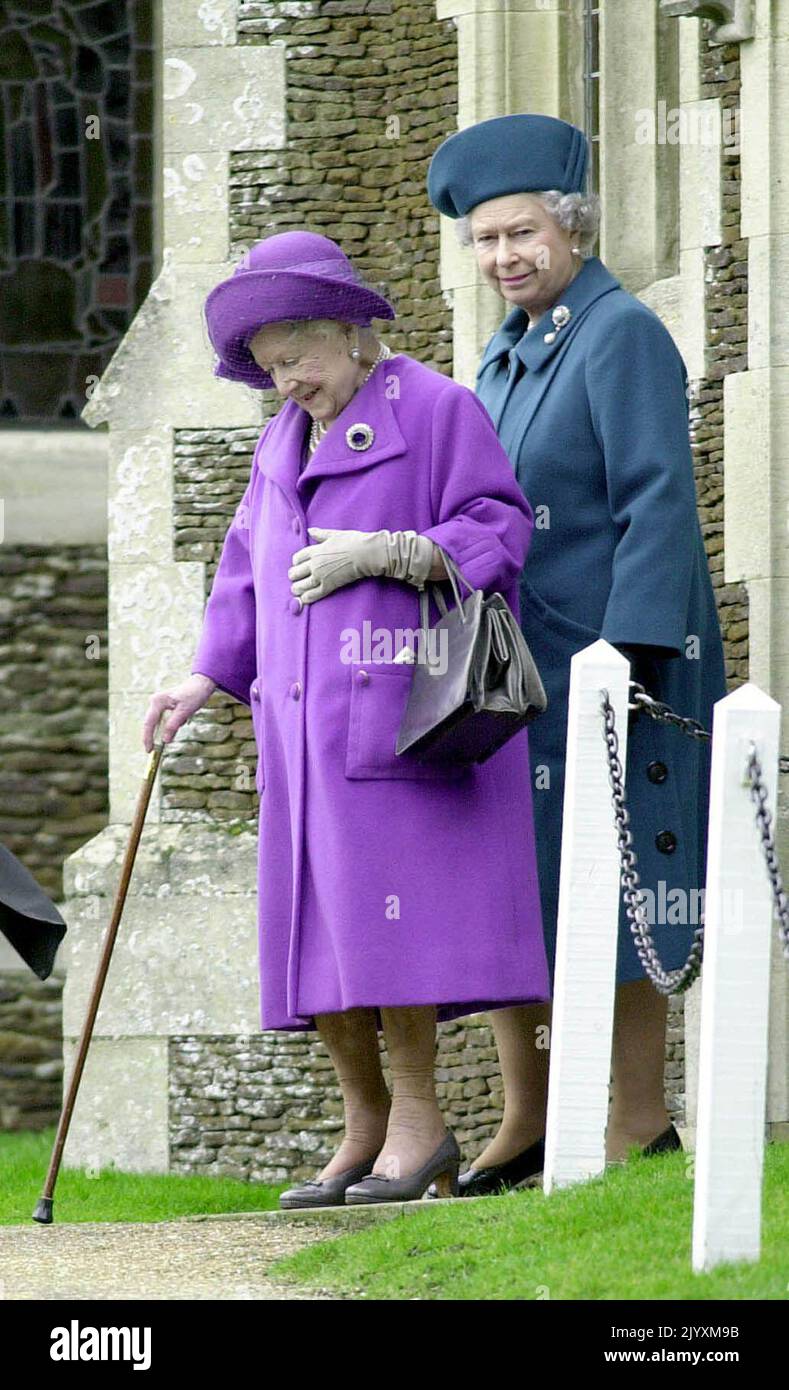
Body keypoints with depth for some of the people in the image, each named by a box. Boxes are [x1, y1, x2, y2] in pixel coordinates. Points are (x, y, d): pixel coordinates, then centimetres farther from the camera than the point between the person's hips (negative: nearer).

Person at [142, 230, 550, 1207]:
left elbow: (499, 529, -7)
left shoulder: (434, 408, -2)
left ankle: (418, 1118, -7)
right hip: (306, 717, 7)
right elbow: (249, 570, 23)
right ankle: (365, 1126, 10)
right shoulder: (282, 444, 20)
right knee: (314, 925, 3)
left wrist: (384, 553, -18)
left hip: (403, 709, -7)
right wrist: (205, 678, 12)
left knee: (382, 911, -13)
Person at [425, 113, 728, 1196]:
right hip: (513, 671, 9)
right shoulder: (508, 357, 16)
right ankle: (527, 1122, 14)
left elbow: (659, 505, -17)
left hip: (607, 659, -9)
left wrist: (627, 656, -23)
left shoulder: (623, 336, -10)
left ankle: (641, 1123, 0)